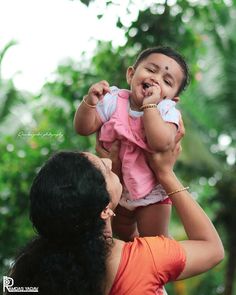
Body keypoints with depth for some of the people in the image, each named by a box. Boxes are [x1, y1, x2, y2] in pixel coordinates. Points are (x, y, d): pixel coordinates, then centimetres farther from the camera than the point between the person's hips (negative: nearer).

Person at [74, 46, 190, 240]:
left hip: (152, 194, -4)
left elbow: (161, 143, -41)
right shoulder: (114, 101, -15)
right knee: (124, 235, 30)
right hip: (115, 189, 4)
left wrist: (150, 105, -36)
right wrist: (90, 101, -33)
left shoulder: (167, 112, -23)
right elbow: (84, 128, -15)